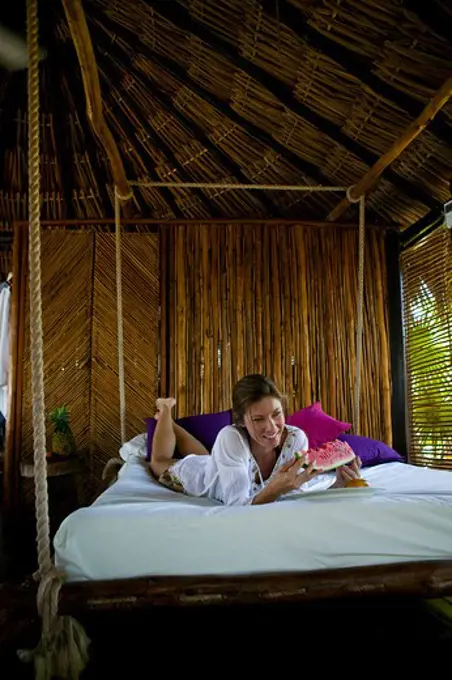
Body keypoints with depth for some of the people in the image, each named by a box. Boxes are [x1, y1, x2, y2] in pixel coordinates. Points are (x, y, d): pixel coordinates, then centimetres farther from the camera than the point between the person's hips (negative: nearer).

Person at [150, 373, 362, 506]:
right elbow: (236, 507, -47)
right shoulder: (231, 438, -47)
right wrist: (275, 489, -64)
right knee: (159, 462, 31)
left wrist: (339, 485, -48)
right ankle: (165, 410, 48)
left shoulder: (296, 438, -37)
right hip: (199, 474, -3)